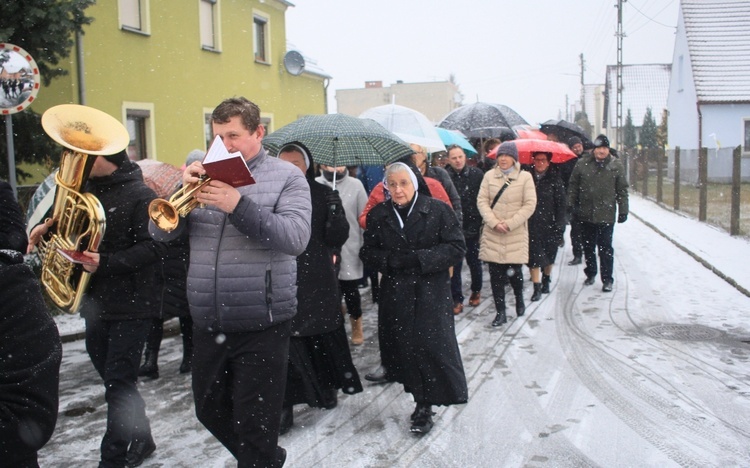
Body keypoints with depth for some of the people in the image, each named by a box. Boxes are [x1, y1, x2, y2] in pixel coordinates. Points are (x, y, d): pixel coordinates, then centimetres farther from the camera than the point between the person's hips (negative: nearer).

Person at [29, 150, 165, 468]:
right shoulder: (87, 189, 9)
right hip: (96, 303, 8)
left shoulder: (140, 195, -13)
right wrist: (48, 228, 2)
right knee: (113, 378, 17)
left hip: (130, 306, -8)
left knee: (118, 383, -3)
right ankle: (140, 440, 33)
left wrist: (106, 263, -29)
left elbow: (153, 247, -21)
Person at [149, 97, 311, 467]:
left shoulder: (287, 177, -3)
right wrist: (183, 190, -14)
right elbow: (159, 232, 3)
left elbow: (296, 237, -17)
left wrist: (239, 205, -26)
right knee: (210, 411, 21)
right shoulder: (205, 174, 9)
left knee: (255, 424, 2)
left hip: (261, 325, -5)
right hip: (207, 323, 6)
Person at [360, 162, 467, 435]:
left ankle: (424, 407, 8)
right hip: (395, 293, 3)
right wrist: (390, 261, -11)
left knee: (432, 346, -7)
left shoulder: (438, 210, -3)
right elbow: (368, 252, 10)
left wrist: (420, 259, -15)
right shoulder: (378, 216, 7)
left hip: (431, 292, -2)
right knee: (404, 346, 0)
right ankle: (423, 403, 14)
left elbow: (456, 247, -5)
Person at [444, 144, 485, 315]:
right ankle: (457, 299, 13)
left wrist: (481, 221, -5)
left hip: (473, 227, 0)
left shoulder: (477, 174, -5)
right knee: (454, 264, 3)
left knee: (474, 262, 16)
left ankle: (476, 290, 38)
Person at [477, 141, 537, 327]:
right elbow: (482, 200, 1)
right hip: (492, 233, 2)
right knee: (495, 273, 1)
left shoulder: (525, 177, 0)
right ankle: (500, 312, 12)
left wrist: (509, 224, -12)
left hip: (516, 234, -1)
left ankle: (519, 298, 31)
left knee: (513, 271, -1)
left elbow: (530, 204, -4)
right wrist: (494, 222, -12)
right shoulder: (489, 176, 4)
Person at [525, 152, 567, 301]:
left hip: (549, 224, 0)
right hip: (531, 225, 0)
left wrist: (560, 225, -8)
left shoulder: (555, 179, -2)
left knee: (549, 255, 14)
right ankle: (537, 288, 2)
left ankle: (546, 281, 36)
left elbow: (562, 204, -2)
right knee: (534, 256, -3)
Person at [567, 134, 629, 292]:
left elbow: (622, 191, 3)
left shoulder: (616, 166, -1)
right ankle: (590, 273, 31)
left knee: (605, 248, -1)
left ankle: (607, 279, 8)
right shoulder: (582, 164, 1)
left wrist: (623, 211, 2)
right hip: (586, 214, 2)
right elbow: (573, 186, 7)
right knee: (588, 246, 14)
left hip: (606, 215, -2)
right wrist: (572, 205, 1)